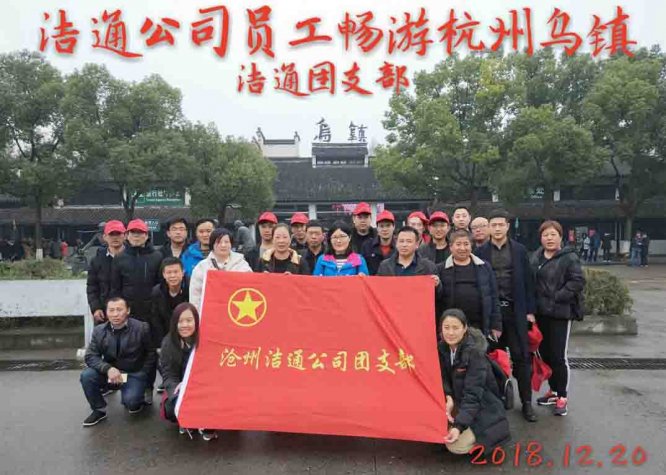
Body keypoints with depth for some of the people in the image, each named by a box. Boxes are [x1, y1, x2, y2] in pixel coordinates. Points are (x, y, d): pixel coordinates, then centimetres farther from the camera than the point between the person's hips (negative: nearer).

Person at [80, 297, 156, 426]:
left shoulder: (142, 328, -13)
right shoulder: (99, 331, -5)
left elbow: (151, 354, -4)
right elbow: (90, 356, -8)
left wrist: (142, 374, -11)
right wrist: (108, 369, -26)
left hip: (134, 374, -3)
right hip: (110, 373, 3)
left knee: (130, 401, -27)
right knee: (86, 375, -23)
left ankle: (135, 401, 14)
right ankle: (99, 410, 0)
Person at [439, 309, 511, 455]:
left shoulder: (475, 353, -25)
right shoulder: (441, 347, -6)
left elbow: (473, 394, -27)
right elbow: (443, 378, -3)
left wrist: (459, 426, -34)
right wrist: (448, 397, -25)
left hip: (482, 408, -6)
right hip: (458, 402, 6)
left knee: (456, 446, -21)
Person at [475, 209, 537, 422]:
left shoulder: (519, 250, 4)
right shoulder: (481, 252, 2)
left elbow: (528, 281, 4)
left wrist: (530, 310, 0)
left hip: (515, 310, 0)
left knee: (521, 356, 3)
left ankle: (526, 402, 14)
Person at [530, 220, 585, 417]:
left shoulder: (569, 258, -8)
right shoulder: (535, 257, 9)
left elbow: (578, 281, -15)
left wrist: (557, 297, -17)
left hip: (560, 314, -6)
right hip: (540, 313, 6)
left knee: (558, 356, -3)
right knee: (545, 354, 14)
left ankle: (562, 397, 12)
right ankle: (554, 390, 31)